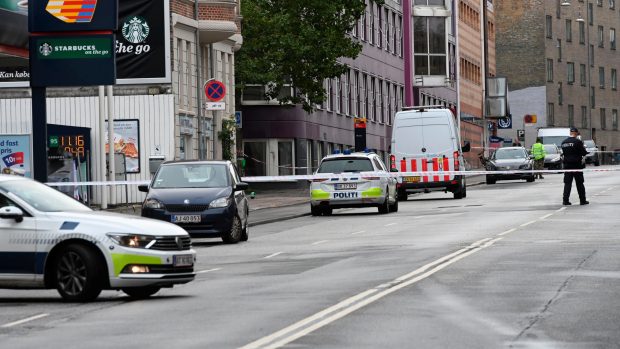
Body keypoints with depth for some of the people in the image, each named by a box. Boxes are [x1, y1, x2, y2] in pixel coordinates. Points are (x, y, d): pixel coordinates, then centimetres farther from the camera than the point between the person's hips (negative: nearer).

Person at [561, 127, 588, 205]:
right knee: (579, 183, 5)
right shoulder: (577, 141, -12)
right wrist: (584, 149, 11)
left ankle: (565, 200, -3)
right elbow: (584, 153, -9)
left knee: (567, 183, 5)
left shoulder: (564, 142, 4)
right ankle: (582, 200, 10)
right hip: (576, 165, -4)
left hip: (567, 165, 4)